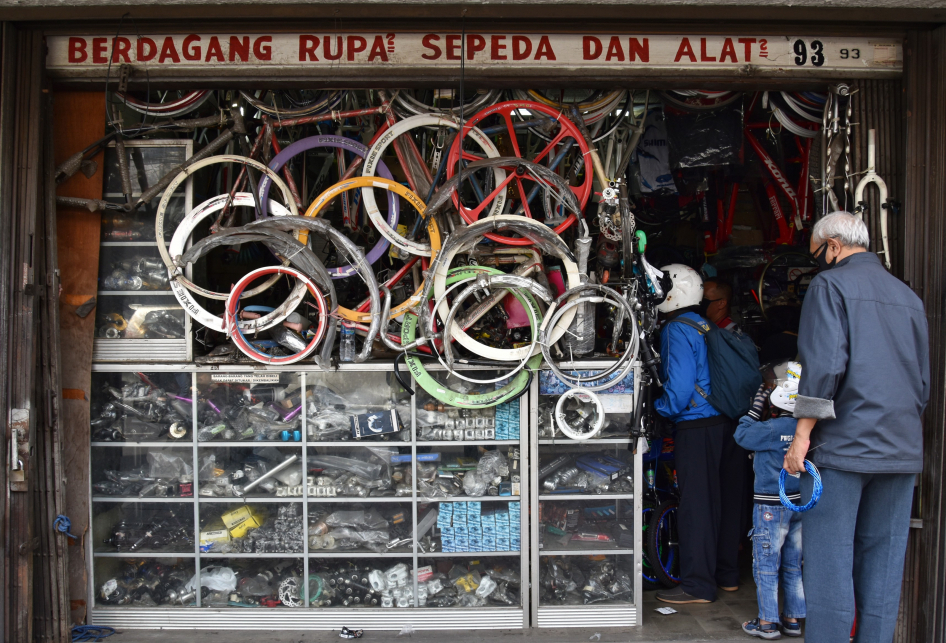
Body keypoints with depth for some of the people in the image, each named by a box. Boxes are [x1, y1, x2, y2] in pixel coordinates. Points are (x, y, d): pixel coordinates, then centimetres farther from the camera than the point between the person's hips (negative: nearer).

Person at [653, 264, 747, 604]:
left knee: (696, 503, -3)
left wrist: (661, 409, -3)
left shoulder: (677, 329, -11)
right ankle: (727, 574, 26)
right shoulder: (707, 327, 14)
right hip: (727, 423, 9)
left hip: (696, 426, -8)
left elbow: (680, 387, -18)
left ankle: (698, 585, 3)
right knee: (725, 499, 14)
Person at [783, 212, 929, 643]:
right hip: (901, 450, 7)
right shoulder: (908, 295, 16)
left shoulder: (831, 284, -4)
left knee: (830, 563, -2)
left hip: (843, 445, -6)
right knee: (883, 563, 11)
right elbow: (923, 378, 19)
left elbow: (825, 363, -16)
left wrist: (803, 433, -13)